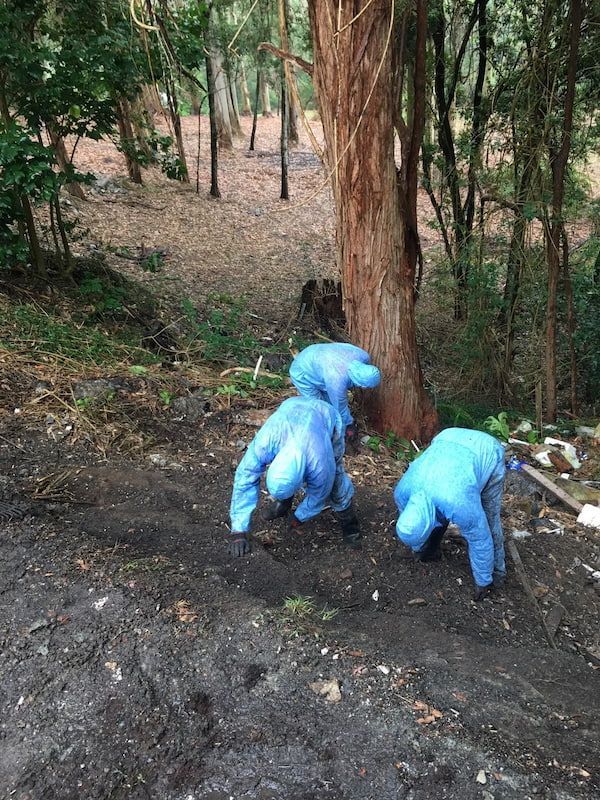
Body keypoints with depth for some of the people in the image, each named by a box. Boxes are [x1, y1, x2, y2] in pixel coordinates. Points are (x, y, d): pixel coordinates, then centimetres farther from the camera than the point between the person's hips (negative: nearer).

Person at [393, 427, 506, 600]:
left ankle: (495, 572, 13)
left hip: (487, 453, -5)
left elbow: (480, 541, -23)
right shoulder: (403, 491, -22)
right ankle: (430, 552, 27)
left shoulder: (459, 504, -40)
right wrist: (419, 549, 20)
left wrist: (483, 581, -7)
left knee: (487, 522, -6)